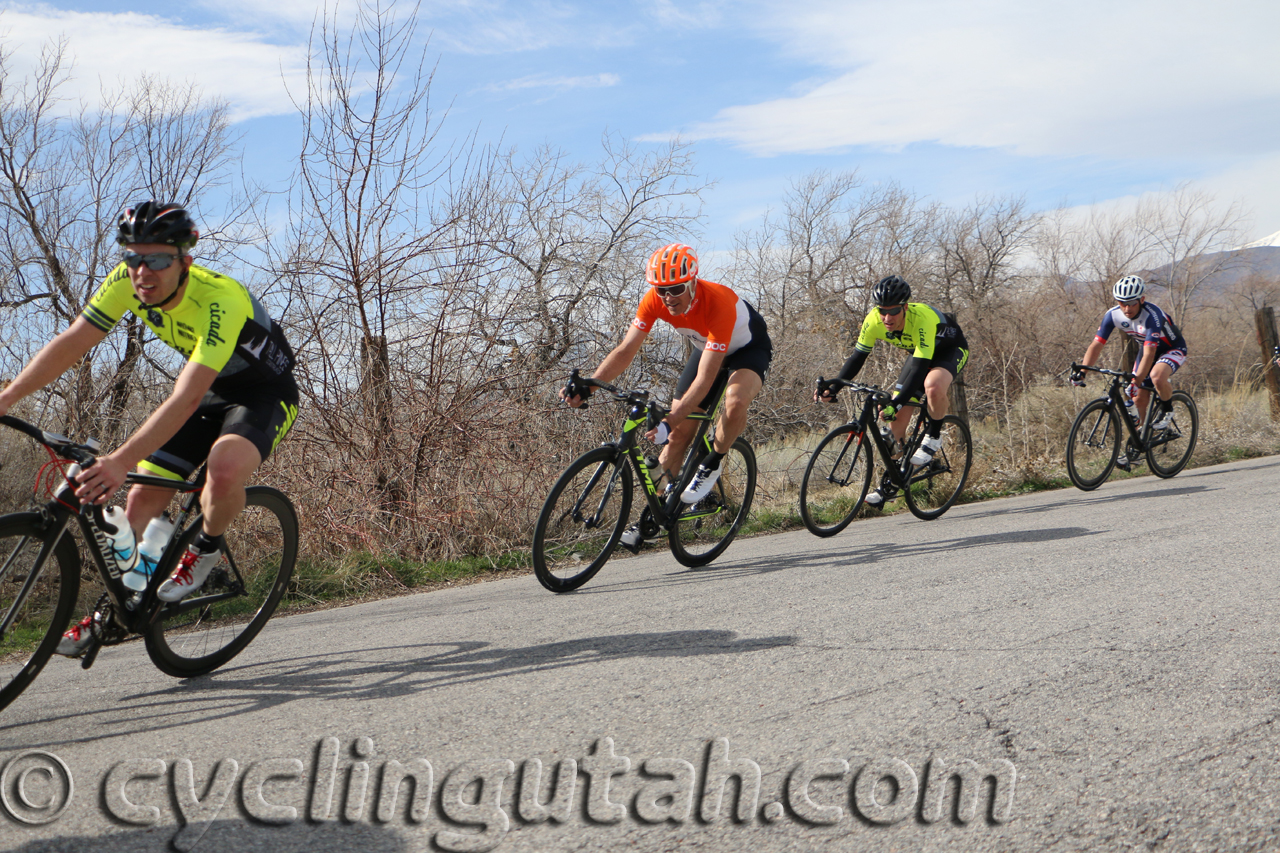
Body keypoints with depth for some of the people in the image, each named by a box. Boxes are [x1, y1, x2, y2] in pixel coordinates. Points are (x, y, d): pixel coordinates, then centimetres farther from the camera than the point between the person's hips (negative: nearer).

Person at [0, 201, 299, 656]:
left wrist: (120, 460, -52)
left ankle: (204, 550, -4)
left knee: (224, 469, -36)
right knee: (141, 499, -1)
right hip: (210, 388, 6)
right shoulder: (126, 282, -18)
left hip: (265, 392, -6)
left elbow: (185, 399, -44)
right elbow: (71, 342, -13)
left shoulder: (220, 300, -37)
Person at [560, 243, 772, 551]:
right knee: (679, 432, -3)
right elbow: (626, 349, -23)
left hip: (749, 347, -5)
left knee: (735, 402, -37)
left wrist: (671, 419, -52)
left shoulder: (718, 304, -41)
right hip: (707, 347, 5)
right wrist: (586, 385, -37)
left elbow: (705, 378, -42)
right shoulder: (655, 300, -25)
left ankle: (711, 464, -9)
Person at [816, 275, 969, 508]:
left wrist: (897, 403, -53)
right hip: (917, 352, 6)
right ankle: (891, 483, 10)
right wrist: (833, 389, -28)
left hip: (950, 349, -6)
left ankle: (933, 436, -10)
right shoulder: (874, 321, -24)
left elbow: (920, 368, -43)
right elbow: (857, 357, -15)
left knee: (933, 387, -39)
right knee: (897, 419, -4)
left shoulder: (922, 319, -40)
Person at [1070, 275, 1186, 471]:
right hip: (1148, 348, 6)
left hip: (1173, 348, -6)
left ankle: (1166, 409, -7)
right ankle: (1136, 445, 13)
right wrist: (1081, 370, -31)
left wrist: (1137, 379, -51)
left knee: (1156, 376, -37)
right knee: (1139, 398, -2)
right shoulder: (1113, 315, -19)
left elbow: (1149, 353, -41)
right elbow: (1097, 344, -19)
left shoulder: (1151, 315, -35)